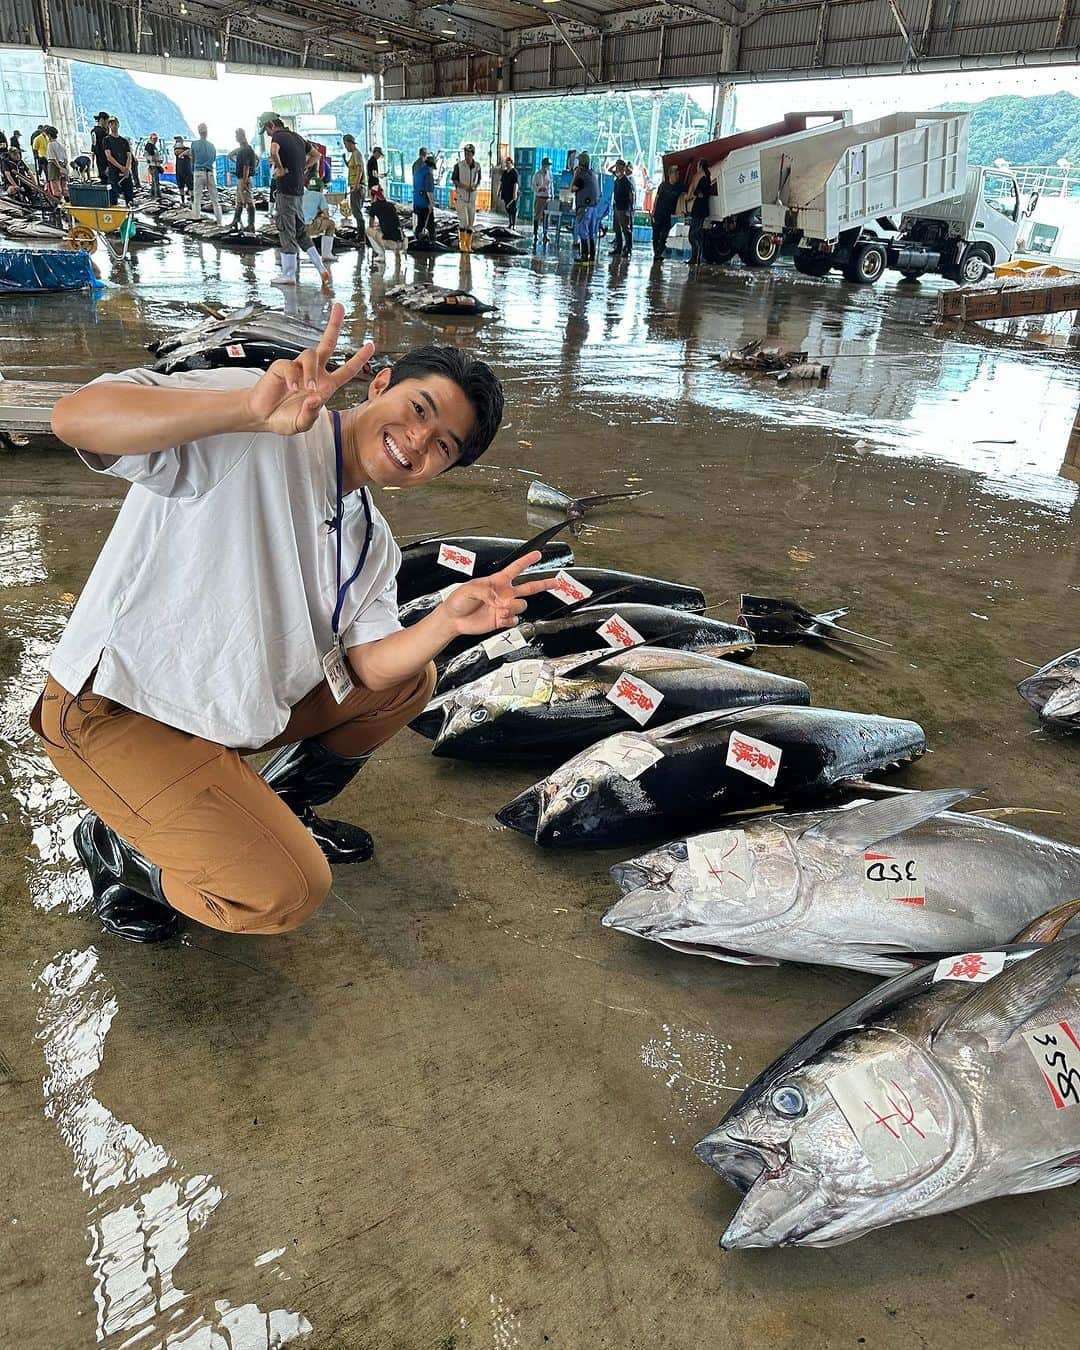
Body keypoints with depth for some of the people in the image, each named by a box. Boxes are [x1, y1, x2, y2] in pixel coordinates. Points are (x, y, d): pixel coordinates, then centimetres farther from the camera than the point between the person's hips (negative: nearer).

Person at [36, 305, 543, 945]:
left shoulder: (373, 543, 5)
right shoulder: (255, 433, -21)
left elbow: (370, 667, -2)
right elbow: (75, 417, -34)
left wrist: (449, 621, -22)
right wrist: (251, 409, -49)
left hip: (242, 708, 8)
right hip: (119, 710, -8)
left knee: (410, 680, 8)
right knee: (286, 893, -19)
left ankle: (279, 812, 20)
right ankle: (118, 846, 8)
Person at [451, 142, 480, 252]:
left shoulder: (477, 166, 2)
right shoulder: (459, 165, -7)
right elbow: (454, 180, -1)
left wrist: (475, 186, -8)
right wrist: (464, 186, -16)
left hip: (472, 198, 4)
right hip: (460, 197, -4)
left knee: (471, 222, 6)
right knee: (463, 221, -13)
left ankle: (468, 246, 14)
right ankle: (462, 244, -3)